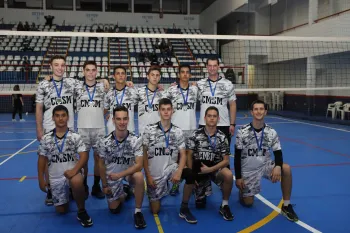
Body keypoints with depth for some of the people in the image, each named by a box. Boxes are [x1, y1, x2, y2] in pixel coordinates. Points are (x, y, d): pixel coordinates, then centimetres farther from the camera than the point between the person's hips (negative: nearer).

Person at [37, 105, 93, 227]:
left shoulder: (75, 137, -5)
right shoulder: (45, 138, 0)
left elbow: (84, 156, -13)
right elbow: (42, 160, 7)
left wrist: (75, 170, -29)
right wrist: (41, 180, 5)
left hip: (72, 173, -3)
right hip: (55, 178, 3)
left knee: (76, 182, -40)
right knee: (61, 210, 6)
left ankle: (81, 211, -15)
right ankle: (67, 194, 41)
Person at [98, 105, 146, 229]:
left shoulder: (136, 140, -20)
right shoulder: (104, 142, -17)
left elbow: (139, 164, -23)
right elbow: (101, 165, -3)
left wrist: (120, 175, -32)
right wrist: (104, 185, 0)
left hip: (129, 172, -1)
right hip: (112, 176, 2)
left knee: (139, 176, -36)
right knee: (114, 209, 5)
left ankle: (138, 211, -17)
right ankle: (123, 194, 39)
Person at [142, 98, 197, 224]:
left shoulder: (178, 132, -1)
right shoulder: (149, 130, -6)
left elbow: (183, 155, -3)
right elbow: (144, 154, -3)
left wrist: (179, 172, -21)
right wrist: (148, 176, -9)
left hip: (171, 168, 1)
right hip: (154, 173, -1)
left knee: (190, 174, -32)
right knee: (155, 210, 0)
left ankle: (184, 209, -10)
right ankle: (158, 192, 37)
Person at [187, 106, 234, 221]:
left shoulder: (222, 137, -8)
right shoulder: (196, 134, -8)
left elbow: (226, 160, -9)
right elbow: (189, 156, -3)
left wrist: (210, 169, -21)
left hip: (215, 168, 0)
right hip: (199, 170, 1)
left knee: (228, 175, -35)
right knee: (200, 204, 1)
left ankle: (224, 205, -13)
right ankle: (205, 186, 36)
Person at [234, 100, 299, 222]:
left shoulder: (271, 132, -8)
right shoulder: (242, 132, -14)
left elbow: (278, 153, -6)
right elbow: (237, 156, -10)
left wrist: (278, 166, -29)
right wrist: (238, 177, -11)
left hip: (265, 165, 2)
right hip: (248, 170, -2)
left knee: (286, 169, -27)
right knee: (248, 203, -3)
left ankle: (286, 206, -14)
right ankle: (242, 188, 34)